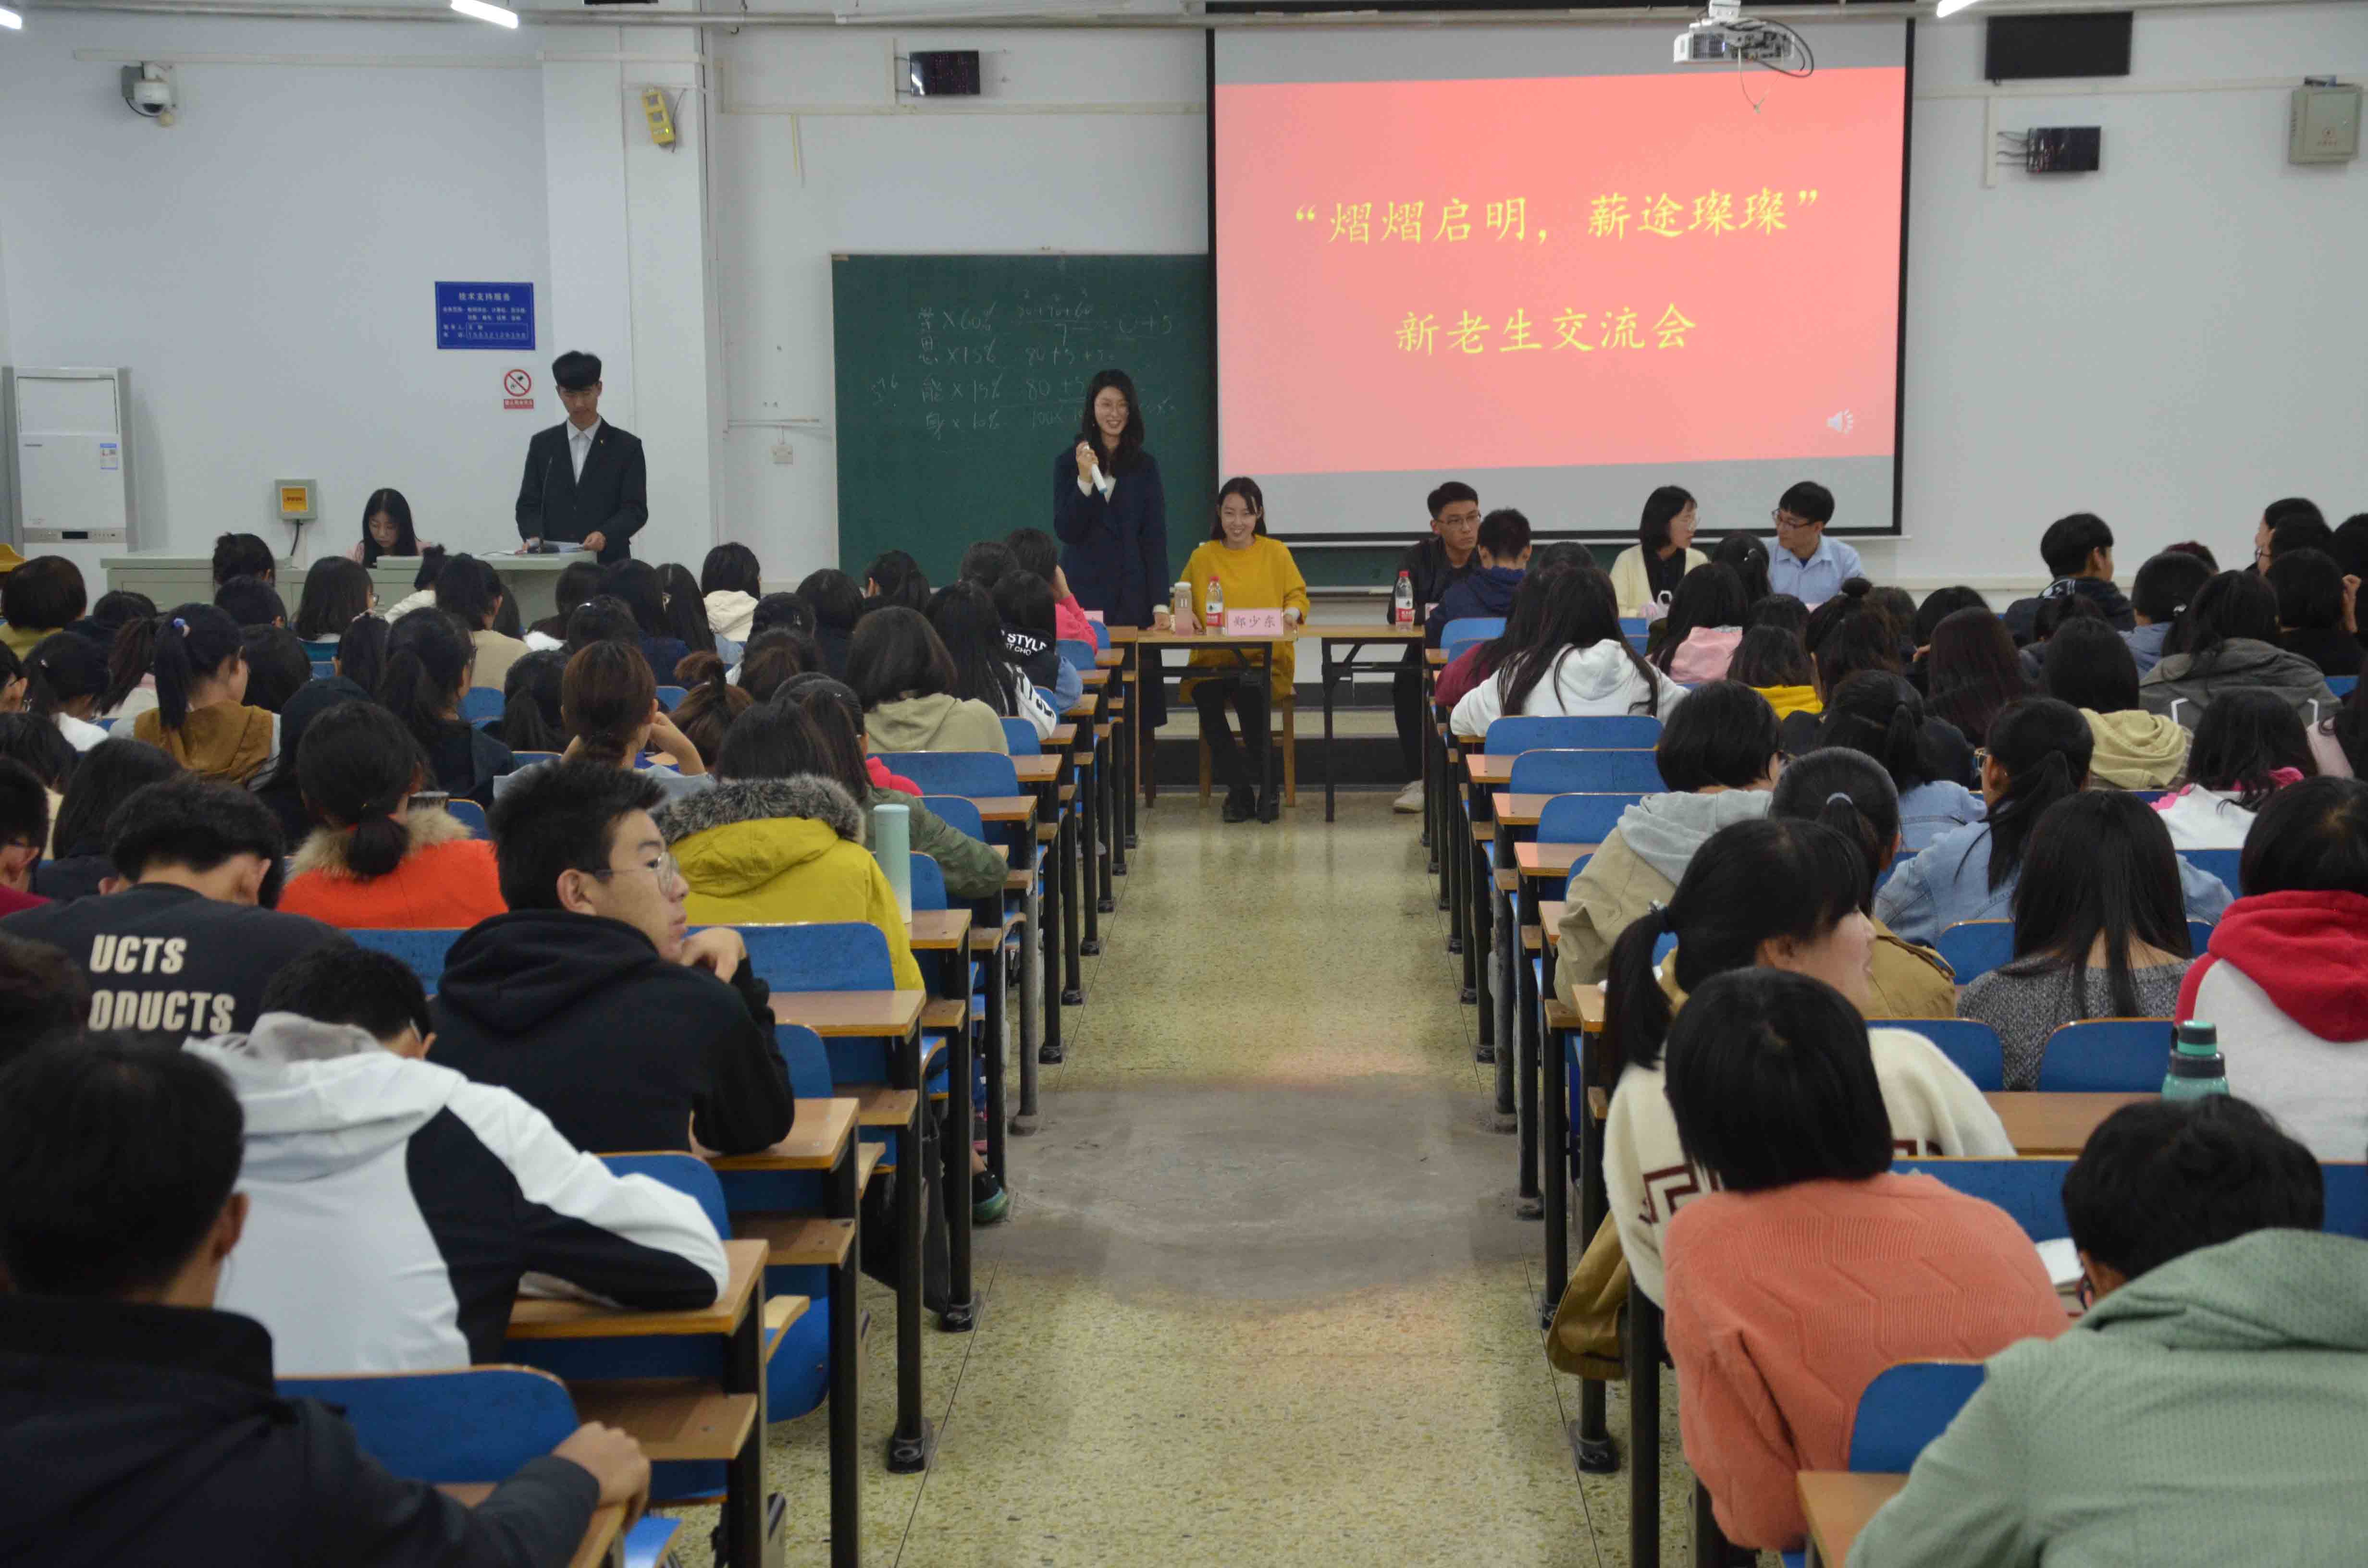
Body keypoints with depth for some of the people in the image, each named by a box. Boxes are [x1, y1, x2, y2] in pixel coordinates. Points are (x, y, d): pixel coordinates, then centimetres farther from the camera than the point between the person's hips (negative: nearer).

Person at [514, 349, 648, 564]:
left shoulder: (626, 447, 4)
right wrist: (534, 537, -12)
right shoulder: (542, 444, 12)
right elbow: (529, 504, 10)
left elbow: (636, 509, -2)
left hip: (607, 563, -2)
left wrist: (605, 535, -21)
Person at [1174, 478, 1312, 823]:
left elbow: (1297, 595, 14)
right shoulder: (1202, 557, 13)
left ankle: (1268, 785, -13)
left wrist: (1292, 613, -9)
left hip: (1266, 661, -1)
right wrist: (1183, 614, -7)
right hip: (1212, 661, 1)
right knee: (1205, 697, -31)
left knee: (1250, 695, -34)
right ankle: (1240, 790, -15)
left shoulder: (1276, 552, 12)